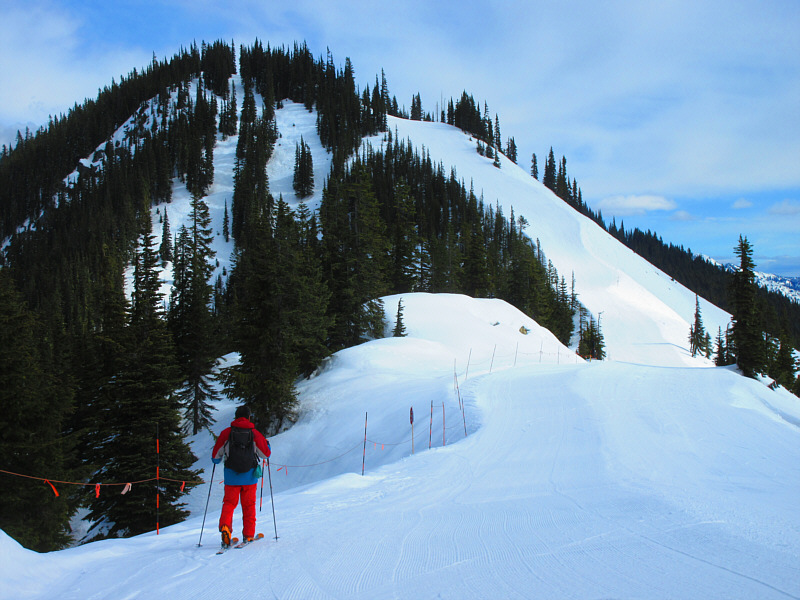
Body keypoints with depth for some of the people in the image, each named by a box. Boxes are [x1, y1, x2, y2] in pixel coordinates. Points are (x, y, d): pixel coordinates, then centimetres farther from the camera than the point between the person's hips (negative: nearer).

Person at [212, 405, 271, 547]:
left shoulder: (226, 433, -1)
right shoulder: (254, 433, -2)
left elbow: (215, 456, 4)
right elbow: (266, 453, 4)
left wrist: (216, 460, 27)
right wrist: (267, 444, 25)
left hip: (231, 476, 0)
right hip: (250, 476, 0)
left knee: (229, 503, 8)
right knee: (249, 505, 11)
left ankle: (225, 526, -16)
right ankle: (248, 535, 11)